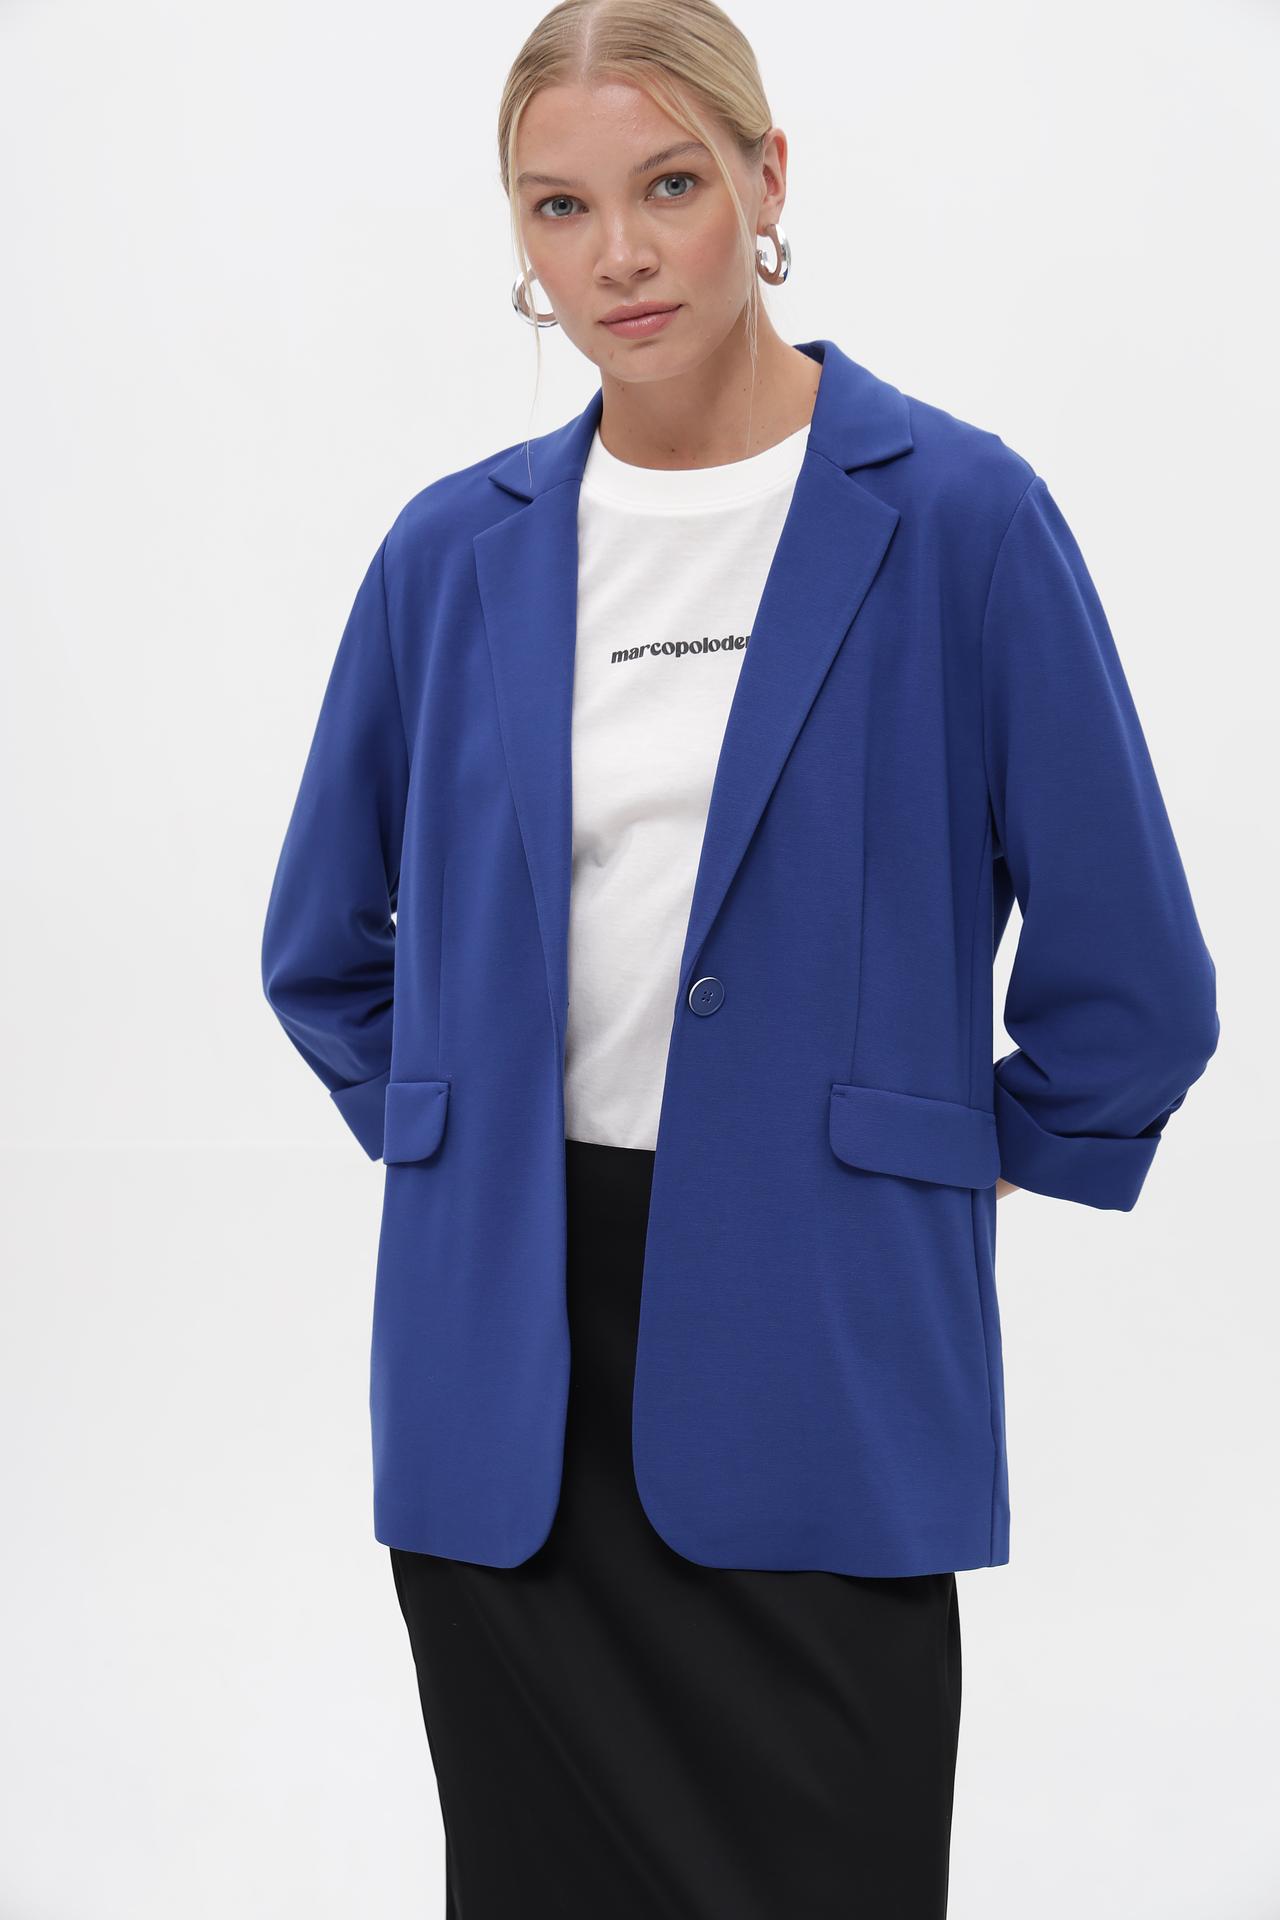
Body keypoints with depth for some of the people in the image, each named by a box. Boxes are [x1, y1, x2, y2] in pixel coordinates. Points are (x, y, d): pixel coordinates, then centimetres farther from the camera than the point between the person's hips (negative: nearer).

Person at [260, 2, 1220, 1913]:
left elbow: (1128, 986, -3)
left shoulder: (956, 517, -7)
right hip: (504, 1373, 4)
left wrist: (960, 1174, 5)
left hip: (820, 1371, -3)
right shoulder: (458, 550, 5)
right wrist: (467, 1156, 12)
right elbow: (325, 948, 18)